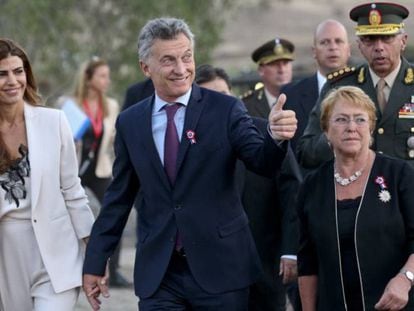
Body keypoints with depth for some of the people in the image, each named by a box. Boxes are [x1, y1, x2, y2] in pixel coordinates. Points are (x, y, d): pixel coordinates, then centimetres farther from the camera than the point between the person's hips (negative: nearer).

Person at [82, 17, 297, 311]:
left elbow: (263, 162, -13)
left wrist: (276, 137, -36)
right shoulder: (130, 123, 6)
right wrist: (95, 261, 11)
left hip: (220, 267, -2)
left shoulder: (225, 110, -3)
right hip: (158, 274, 2)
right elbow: (119, 197, 12)